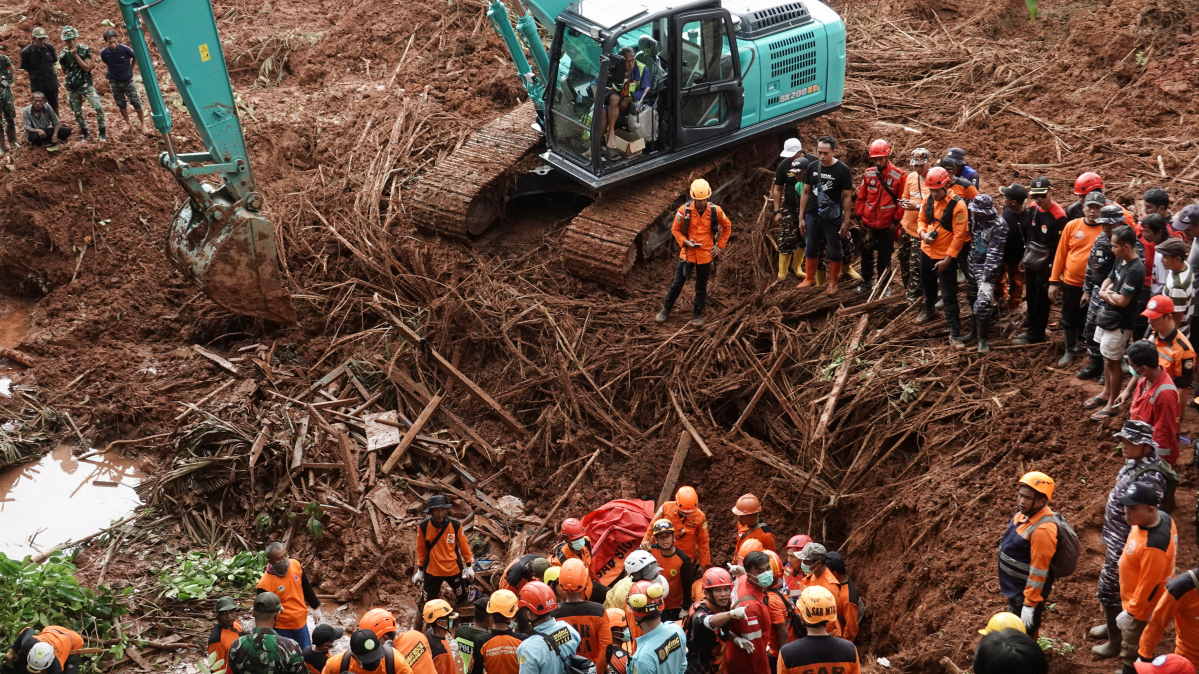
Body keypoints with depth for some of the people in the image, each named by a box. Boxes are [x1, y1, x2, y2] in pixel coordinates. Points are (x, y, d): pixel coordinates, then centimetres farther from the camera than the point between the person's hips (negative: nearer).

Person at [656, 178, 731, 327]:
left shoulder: (715, 211, -11)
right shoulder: (684, 210, -13)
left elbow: (727, 227, 6)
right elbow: (675, 230, -2)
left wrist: (720, 246, 2)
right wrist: (685, 242, -18)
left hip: (705, 255, 0)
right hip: (687, 253, 0)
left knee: (701, 286, 13)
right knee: (677, 283, 8)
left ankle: (697, 313, 28)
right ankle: (666, 310, 23)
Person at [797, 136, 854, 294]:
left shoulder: (842, 170, -11)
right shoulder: (812, 167, 1)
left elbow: (847, 196, -7)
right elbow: (805, 192, 8)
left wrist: (846, 221, -9)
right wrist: (801, 217, 5)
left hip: (833, 218, -4)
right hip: (812, 216, 4)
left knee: (834, 251, 7)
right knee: (811, 248, 14)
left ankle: (833, 282, 20)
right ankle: (809, 278, 28)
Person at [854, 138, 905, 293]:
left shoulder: (899, 176, -10)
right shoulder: (868, 174, 1)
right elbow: (861, 197, 7)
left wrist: (896, 221, -8)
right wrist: (859, 216, 3)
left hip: (887, 226, -4)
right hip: (868, 223, 4)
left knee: (884, 257, 6)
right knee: (866, 254, 15)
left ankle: (884, 285, 19)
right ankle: (867, 281, 30)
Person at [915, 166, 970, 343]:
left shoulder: (957, 205, -22)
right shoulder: (928, 200, -3)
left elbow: (959, 235, -20)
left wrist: (948, 259, -19)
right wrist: (922, 233, -9)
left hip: (946, 257, -7)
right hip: (927, 252, 7)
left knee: (949, 294, -4)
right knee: (928, 285, 28)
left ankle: (954, 329, 4)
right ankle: (929, 310, 53)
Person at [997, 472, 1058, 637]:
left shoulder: (1042, 529, -33)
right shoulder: (1026, 512, -4)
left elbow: (1039, 570, -28)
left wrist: (1030, 604, -24)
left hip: (1027, 591, -9)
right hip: (1015, 587, 9)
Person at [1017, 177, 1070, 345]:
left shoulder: (1058, 216, -22)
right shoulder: (1033, 207, 1)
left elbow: (1059, 246, -19)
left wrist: (1053, 268, -17)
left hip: (1045, 266, -7)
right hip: (1031, 262, 7)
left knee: (1041, 301, 3)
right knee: (1031, 298, 17)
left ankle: (1035, 335, 13)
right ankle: (1032, 329, 30)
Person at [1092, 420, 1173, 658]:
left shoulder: (1149, 478, -32)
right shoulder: (1135, 461, -3)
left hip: (1126, 545, -9)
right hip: (1116, 538, 9)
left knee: (1109, 590, 5)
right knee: (1113, 584, 26)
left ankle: (1115, 642, 23)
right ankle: (1112, 624, 47)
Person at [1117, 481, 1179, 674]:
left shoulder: (1153, 546, -41)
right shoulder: (1162, 517, -12)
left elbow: (1148, 585, -29)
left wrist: (1130, 612, -17)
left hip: (1142, 605, -9)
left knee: (1133, 650, 14)